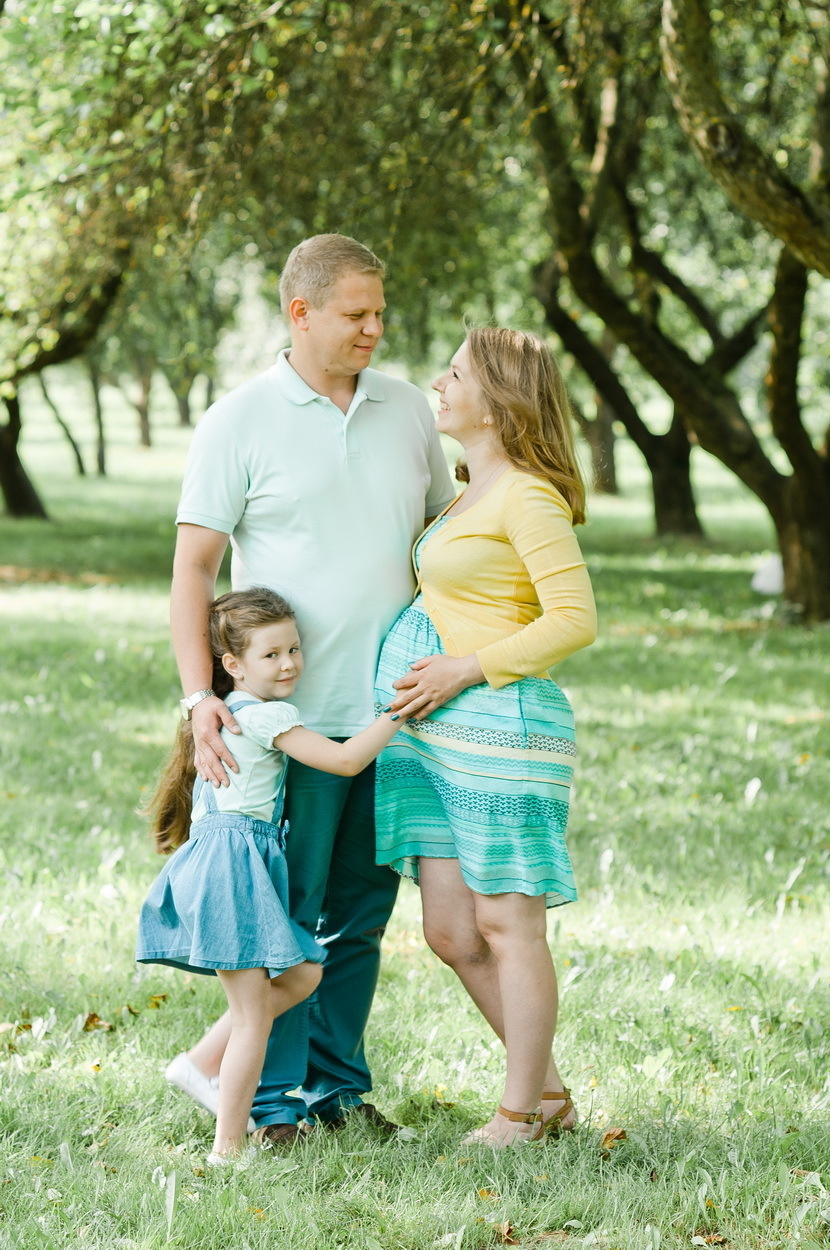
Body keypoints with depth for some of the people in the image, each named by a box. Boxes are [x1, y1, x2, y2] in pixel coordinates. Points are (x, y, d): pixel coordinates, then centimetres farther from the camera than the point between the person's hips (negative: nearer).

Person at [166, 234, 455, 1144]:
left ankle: (339, 1084, 21)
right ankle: (274, 1100, 9)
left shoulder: (408, 410, 10)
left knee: (361, 912, 10)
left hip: (393, 711, 5)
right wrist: (199, 695, -15)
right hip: (292, 717, -4)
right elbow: (193, 567, -4)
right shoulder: (241, 421, -3)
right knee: (285, 911, -1)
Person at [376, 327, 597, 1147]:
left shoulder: (528, 497, -11)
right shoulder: (472, 496, 18)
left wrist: (462, 671, -16)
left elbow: (575, 619, -18)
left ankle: (521, 1114, 7)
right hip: (433, 734, 9)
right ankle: (548, 1092, 19)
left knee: (506, 926, -2)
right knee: (450, 931, 7)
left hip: (498, 723, -9)